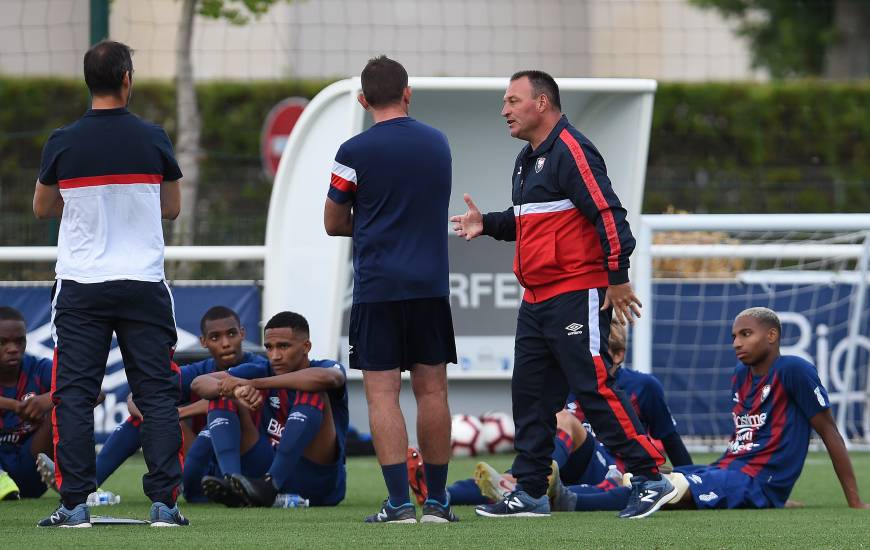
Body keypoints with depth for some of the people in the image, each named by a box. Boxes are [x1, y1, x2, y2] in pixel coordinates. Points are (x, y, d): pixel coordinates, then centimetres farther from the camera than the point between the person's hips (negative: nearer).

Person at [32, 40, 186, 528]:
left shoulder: (63, 144, -4)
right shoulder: (153, 140, -4)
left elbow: (42, 209, 11)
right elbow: (172, 208, 10)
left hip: (81, 286, 0)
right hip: (144, 284, 0)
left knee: (74, 395, 3)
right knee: (157, 394, 4)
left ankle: (75, 502, -3)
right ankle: (164, 501, -1)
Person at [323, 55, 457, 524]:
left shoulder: (355, 152, -7)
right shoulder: (438, 144, 8)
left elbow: (334, 223, 3)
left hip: (377, 287, -4)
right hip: (431, 284, 4)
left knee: (382, 393, -3)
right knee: (431, 390, 8)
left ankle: (399, 502, -9)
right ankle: (437, 500, 11)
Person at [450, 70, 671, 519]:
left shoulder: (571, 151, -13)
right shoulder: (528, 159, 18)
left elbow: (608, 214, -18)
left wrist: (617, 279, -21)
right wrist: (488, 224, 13)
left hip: (577, 296, -10)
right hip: (536, 303, 10)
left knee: (595, 389, -12)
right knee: (530, 395, 10)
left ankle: (651, 479, -8)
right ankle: (530, 492, 16)